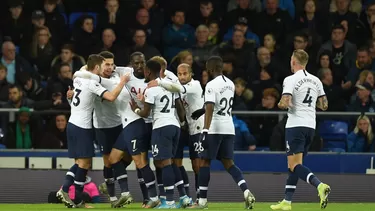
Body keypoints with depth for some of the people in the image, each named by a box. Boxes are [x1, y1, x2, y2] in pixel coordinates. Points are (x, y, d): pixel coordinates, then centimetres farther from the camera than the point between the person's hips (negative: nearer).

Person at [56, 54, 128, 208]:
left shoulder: (78, 79, 9)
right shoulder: (92, 83, -16)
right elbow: (111, 97, -25)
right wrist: (122, 82, -13)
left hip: (73, 124, 9)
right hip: (82, 127, -9)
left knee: (81, 161, 14)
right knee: (85, 163, -2)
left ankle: (65, 190, 1)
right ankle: (77, 200, -2)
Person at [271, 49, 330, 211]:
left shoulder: (291, 80, -9)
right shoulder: (316, 81, 10)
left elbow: (285, 103, -19)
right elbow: (324, 106, 12)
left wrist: (280, 104, 3)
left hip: (296, 125, -7)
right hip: (311, 126, 7)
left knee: (295, 166, -10)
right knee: (294, 166, 14)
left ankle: (320, 185, -33)